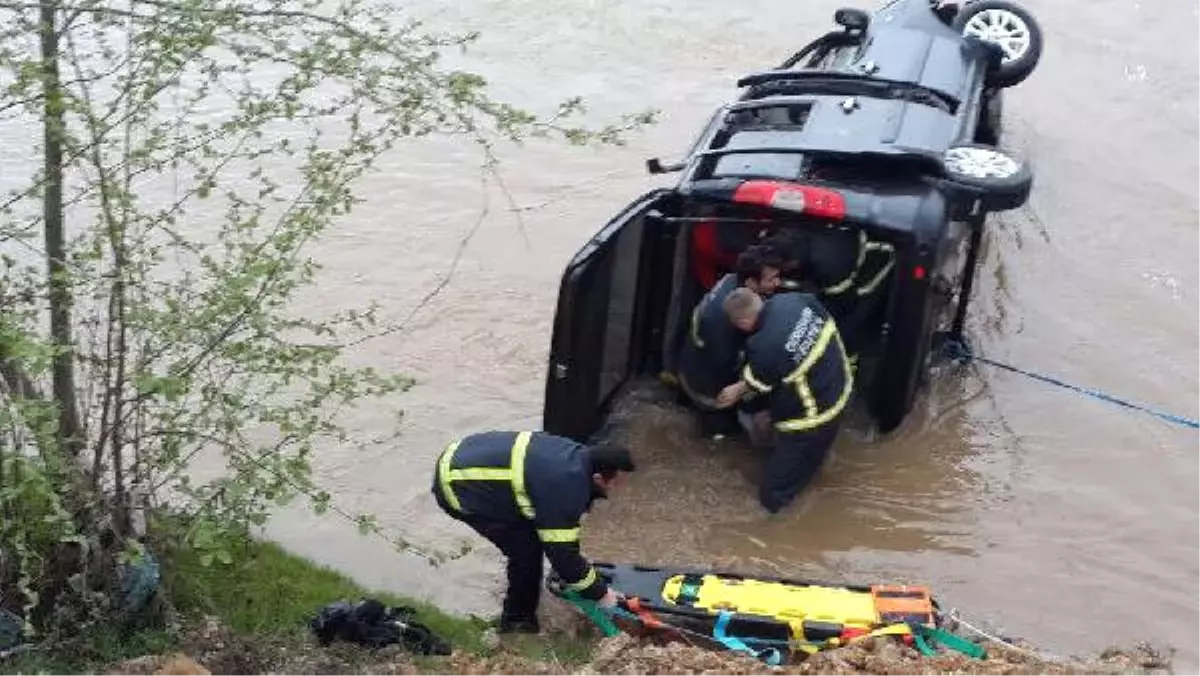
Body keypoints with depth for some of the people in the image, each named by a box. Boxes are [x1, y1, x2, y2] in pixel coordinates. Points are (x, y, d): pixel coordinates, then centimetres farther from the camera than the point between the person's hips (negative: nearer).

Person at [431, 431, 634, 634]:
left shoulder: (576, 458, 2)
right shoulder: (563, 488, -27)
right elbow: (562, 552, -20)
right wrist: (600, 592, -7)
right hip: (457, 483, -9)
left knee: (530, 537, 16)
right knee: (526, 547, -6)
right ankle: (518, 622, 13)